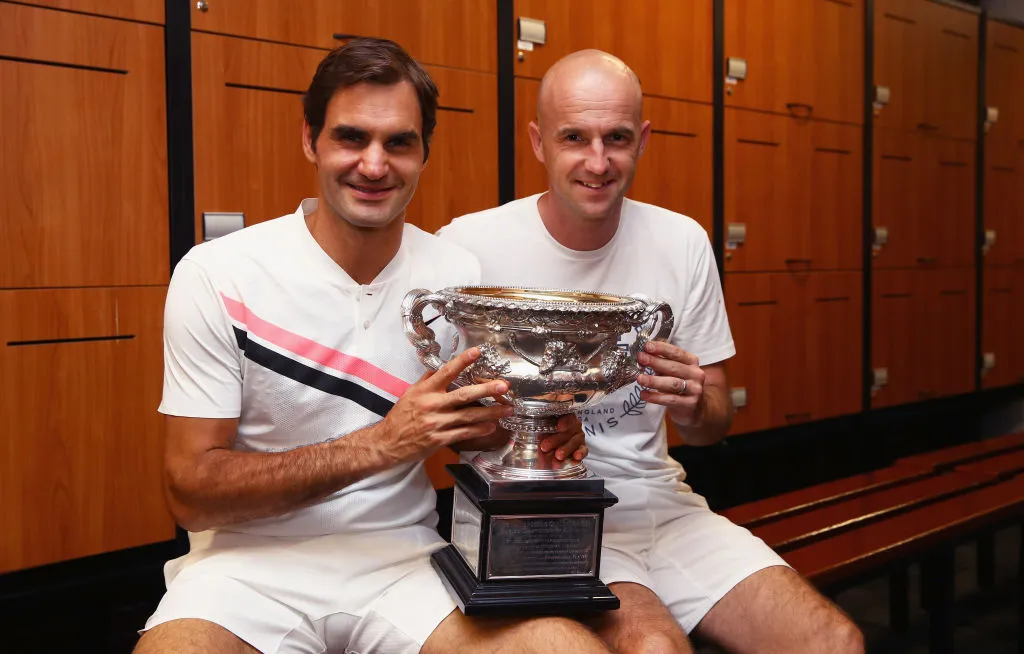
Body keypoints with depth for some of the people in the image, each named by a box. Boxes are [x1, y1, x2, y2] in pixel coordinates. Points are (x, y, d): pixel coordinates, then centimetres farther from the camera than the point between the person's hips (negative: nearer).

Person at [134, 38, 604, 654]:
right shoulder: (217, 275, -10)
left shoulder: (459, 274, 1)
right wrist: (379, 444, -24)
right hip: (255, 561, -2)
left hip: (406, 555, 3)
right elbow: (192, 493, -12)